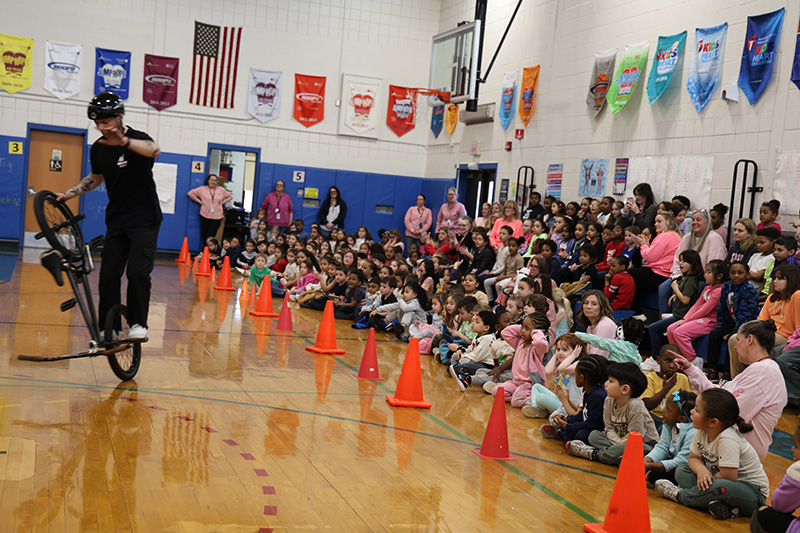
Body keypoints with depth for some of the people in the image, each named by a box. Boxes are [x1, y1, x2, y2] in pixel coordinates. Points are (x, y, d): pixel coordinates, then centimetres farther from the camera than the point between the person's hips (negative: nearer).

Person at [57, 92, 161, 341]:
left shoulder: (137, 139, -14)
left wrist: (125, 142, -57)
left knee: (138, 272, -15)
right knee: (108, 275, 0)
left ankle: (138, 324, 2)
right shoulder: (98, 148, 3)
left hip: (144, 220, -5)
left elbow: (154, 150, -40)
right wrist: (69, 194, 13)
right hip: (117, 220, 5)